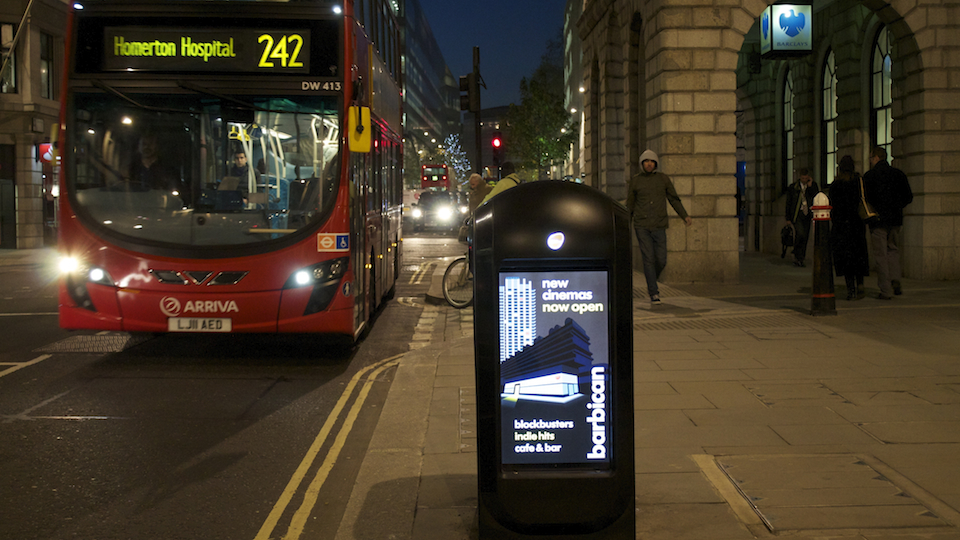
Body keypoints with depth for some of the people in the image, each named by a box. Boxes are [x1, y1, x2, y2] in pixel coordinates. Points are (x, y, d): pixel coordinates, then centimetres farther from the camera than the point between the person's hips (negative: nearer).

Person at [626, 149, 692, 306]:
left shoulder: (663, 179, 4)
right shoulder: (635, 180, 3)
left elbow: (674, 199, 7)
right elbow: (630, 205, 10)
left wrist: (685, 216, -5)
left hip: (659, 226, 1)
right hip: (641, 226, -1)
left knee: (661, 260, 0)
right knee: (649, 259, -7)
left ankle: (651, 282, 29)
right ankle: (654, 294, 0)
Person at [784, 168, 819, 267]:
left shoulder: (813, 186, 6)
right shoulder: (793, 187, 1)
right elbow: (788, 203, 4)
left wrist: (810, 187, -12)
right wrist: (788, 218, 2)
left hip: (807, 215, 3)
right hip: (796, 214, -3)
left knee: (805, 237, 4)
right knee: (800, 233, -21)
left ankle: (800, 259, 15)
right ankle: (798, 257, -10)